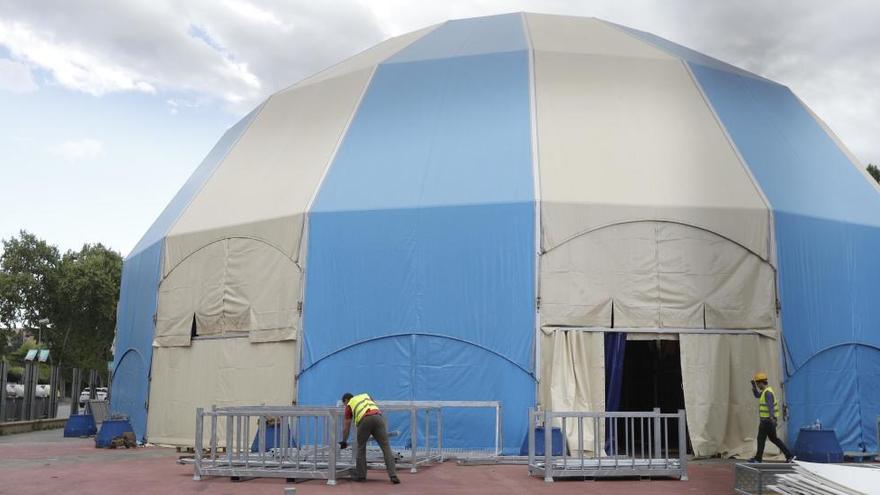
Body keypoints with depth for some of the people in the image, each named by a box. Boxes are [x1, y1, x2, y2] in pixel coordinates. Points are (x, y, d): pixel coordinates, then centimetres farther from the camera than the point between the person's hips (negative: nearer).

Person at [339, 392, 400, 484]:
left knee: (361, 447, 19)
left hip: (364, 420, -2)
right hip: (378, 417, 2)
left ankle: (361, 475, 23)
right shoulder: (366, 396, 37)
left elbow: (346, 426, 27)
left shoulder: (349, 405, 26)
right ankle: (393, 475, -6)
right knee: (385, 447, 2)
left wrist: (344, 441, 41)